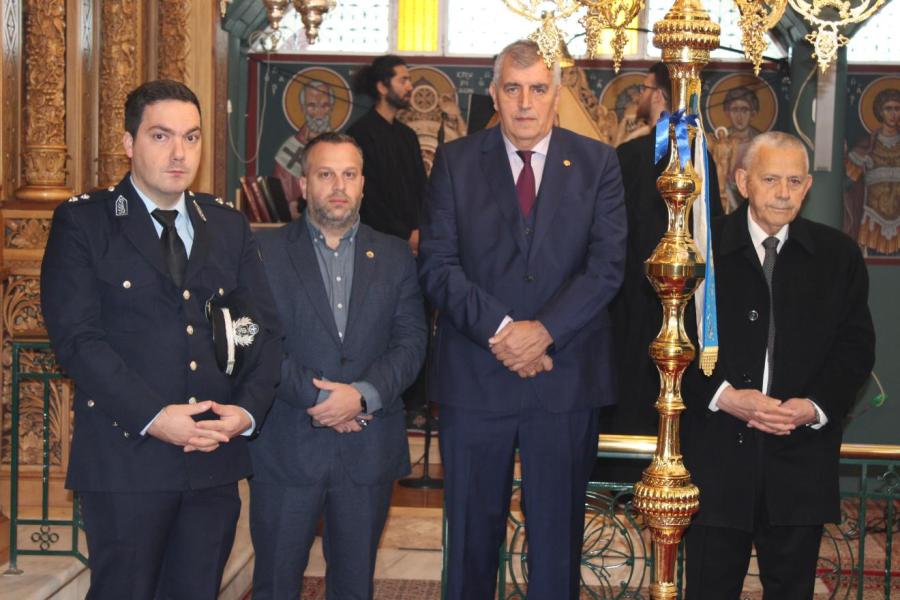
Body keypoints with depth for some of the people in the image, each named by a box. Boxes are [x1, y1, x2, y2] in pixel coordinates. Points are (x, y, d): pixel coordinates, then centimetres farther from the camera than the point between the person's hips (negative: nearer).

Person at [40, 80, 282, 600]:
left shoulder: (230, 226, 13)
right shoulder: (82, 222, -1)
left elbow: (265, 328, 9)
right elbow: (77, 337, -11)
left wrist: (248, 410, -8)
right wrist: (154, 417, -19)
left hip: (217, 457, 4)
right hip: (126, 457, -4)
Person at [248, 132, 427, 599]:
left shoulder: (394, 256, 10)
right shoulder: (266, 251, 2)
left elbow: (410, 339, 1)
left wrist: (363, 395, -15)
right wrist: (319, 397, -15)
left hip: (368, 452, 2)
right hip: (286, 449, -2)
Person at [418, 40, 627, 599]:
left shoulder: (597, 163, 3)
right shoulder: (456, 161, 3)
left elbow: (607, 265, -5)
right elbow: (437, 263, -4)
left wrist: (543, 332, -17)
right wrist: (499, 328, -16)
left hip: (564, 377, 0)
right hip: (475, 377, 0)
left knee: (558, 531, 9)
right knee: (472, 531, 10)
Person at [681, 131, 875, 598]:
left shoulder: (838, 255, 6)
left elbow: (856, 346, 5)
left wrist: (818, 405, -11)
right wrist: (723, 395, -16)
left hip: (802, 459, 2)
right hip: (718, 453, -1)